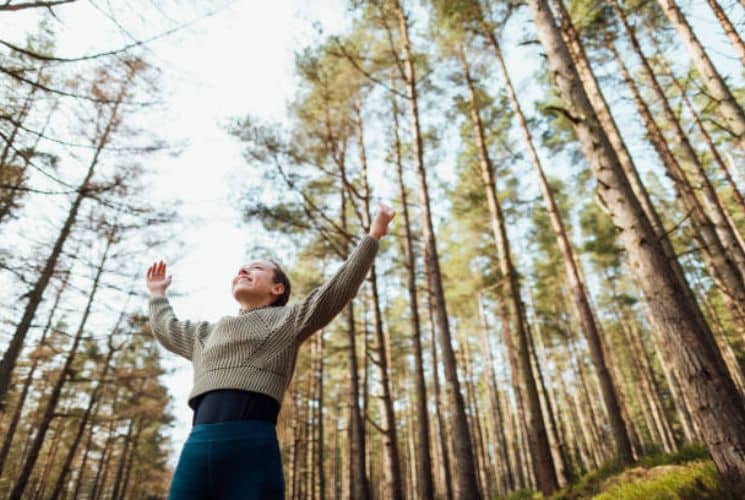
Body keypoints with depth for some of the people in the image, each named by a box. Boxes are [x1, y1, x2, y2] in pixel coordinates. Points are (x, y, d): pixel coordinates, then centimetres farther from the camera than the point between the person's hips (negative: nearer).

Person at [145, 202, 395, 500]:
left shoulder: (285, 319, 15)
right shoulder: (208, 333, 32)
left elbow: (338, 289, 9)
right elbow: (166, 328, 49)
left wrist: (373, 236, 9)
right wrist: (157, 293, 61)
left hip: (251, 442, -5)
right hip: (197, 444, 5)